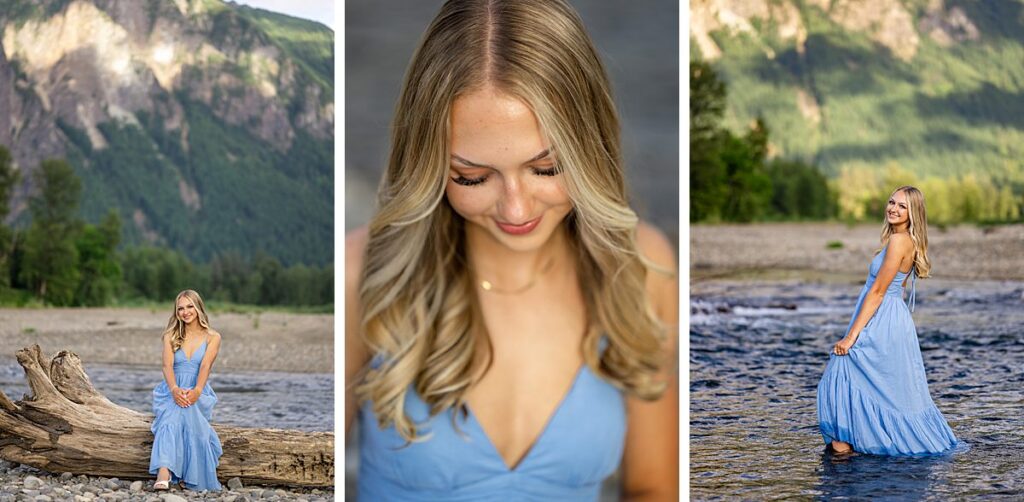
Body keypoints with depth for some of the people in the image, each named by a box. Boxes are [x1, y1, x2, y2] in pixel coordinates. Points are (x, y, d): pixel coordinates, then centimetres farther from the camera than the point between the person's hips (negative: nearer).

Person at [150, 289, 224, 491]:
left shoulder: (213, 337, 7)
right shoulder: (171, 336, 12)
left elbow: (205, 366, -10)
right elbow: (167, 366, -5)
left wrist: (196, 391, -30)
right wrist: (175, 389, -26)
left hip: (198, 394, -1)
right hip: (171, 391, 1)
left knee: (179, 410, -36)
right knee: (173, 412, -35)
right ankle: (163, 475, -54)